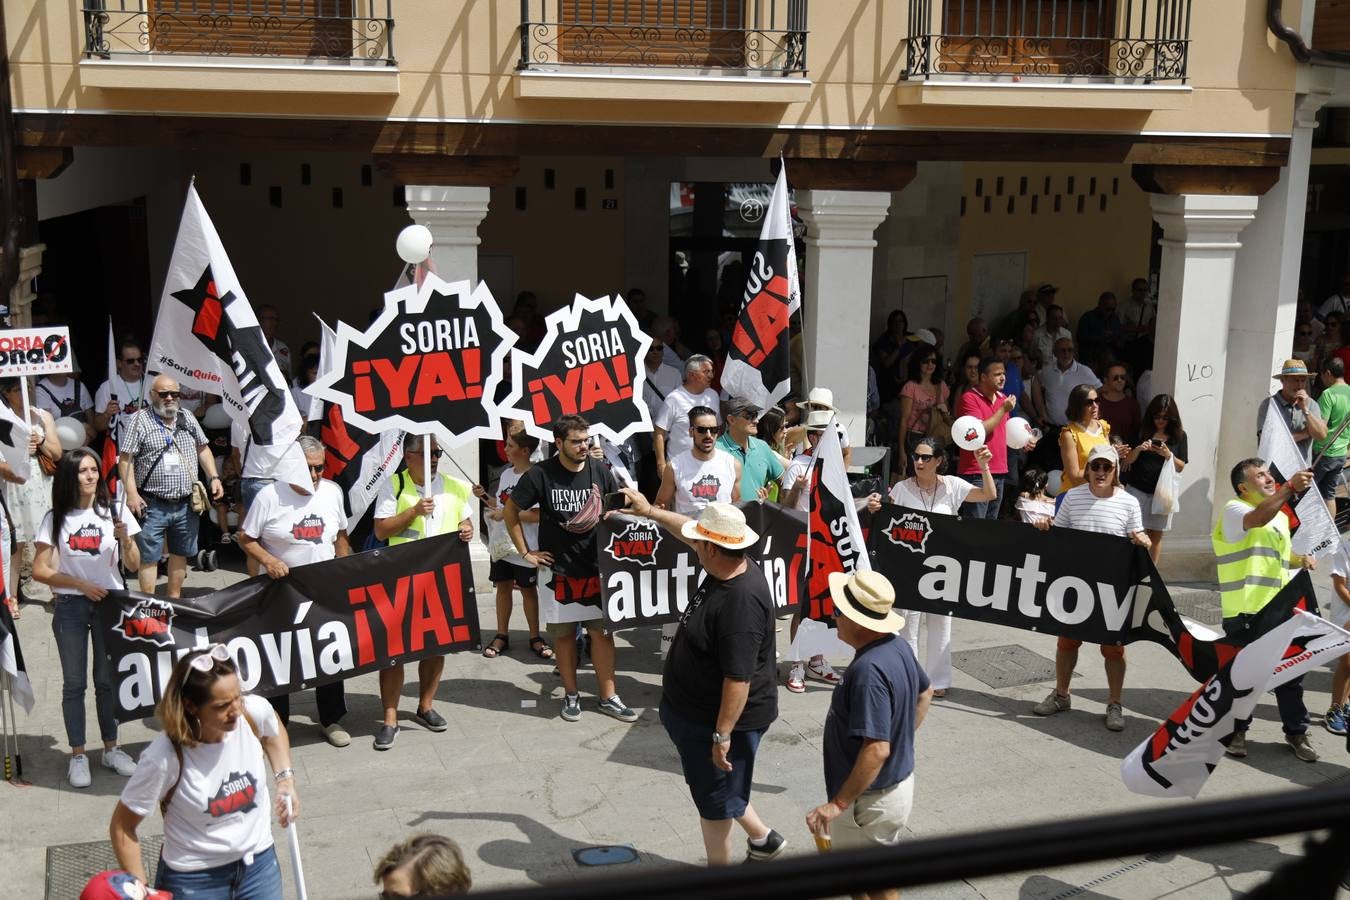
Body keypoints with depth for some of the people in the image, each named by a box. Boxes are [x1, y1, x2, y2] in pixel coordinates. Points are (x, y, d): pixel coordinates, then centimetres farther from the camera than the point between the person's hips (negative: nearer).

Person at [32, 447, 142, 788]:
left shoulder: (114, 511, -1)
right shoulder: (56, 518, -2)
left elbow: (133, 566, -1)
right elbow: (39, 570, -2)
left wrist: (125, 539, -20)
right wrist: (81, 584, -12)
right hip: (70, 607, 0)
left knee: (107, 680, 9)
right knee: (74, 683, 5)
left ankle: (111, 749, 21)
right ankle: (78, 756, 13)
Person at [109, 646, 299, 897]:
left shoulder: (255, 711, -18)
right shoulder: (164, 758, -28)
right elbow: (122, 829, -14)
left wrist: (286, 779, -2)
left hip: (259, 861, 4)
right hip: (194, 878, -3)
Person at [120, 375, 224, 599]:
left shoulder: (187, 419, 11)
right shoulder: (139, 421, -5)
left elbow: (203, 448, 19)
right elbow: (125, 459, -9)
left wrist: (214, 478, 7)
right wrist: (132, 494, -17)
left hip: (185, 505, 5)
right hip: (153, 505, -5)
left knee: (180, 553, 14)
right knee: (149, 556, -1)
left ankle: (174, 598, 27)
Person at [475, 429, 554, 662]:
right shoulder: (506, 474, 8)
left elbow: (538, 514, -24)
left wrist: (506, 514, -20)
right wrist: (484, 497, 3)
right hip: (501, 544, 7)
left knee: (528, 590, 6)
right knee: (503, 587, 13)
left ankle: (535, 637, 19)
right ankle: (502, 636, 23)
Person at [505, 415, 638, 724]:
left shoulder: (600, 472, -3)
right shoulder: (541, 475, -10)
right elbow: (511, 510, 1)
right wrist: (525, 552, -1)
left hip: (596, 568, 2)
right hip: (558, 569, -2)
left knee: (602, 630, 3)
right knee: (564, 633, 9)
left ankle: (608, 697, 13)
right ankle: (571, 695, 24)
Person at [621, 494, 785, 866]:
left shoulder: (742, 602, -34)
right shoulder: (724, 568, -4)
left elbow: (739, 678, -33)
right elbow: (694, 532, 18)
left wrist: (722, 735, -28)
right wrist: (650, 511, 24)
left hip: (721, 718, -10)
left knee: (715, 801, 9)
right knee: (713, 789, 27)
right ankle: (762, 838, 46)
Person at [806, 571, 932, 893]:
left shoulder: (868, 670, -31)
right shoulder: (898, 647, -1)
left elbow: (877, 750, -34)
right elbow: (925, 692, 18)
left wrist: (838, 803, -28)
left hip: (871, 797, -9)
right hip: (899, 781, 9)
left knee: (870, 885, 8)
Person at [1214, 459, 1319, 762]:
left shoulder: (1281, 516, 19)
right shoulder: (1234, 509, -6)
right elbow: (1257, 519, -30)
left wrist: (1301, 559, 15)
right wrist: (1290, 488, -37)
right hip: (1245, 611, -7)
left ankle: (1296, 731, 25)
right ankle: (1236, 731, 18)